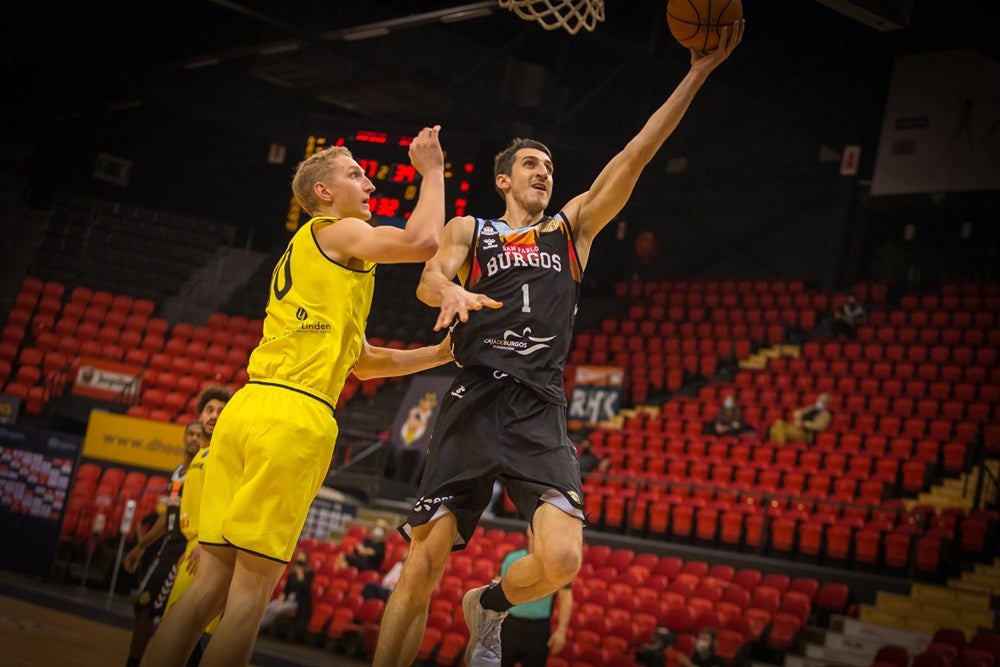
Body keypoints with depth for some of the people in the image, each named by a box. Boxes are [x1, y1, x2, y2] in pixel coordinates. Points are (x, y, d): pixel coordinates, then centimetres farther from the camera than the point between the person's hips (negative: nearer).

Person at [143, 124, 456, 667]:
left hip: (247, 405, 9)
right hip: (293, 415, -9)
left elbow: (364, 361, 34)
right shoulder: (337, 231, 5)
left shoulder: (304, 255, 32)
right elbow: (423, 241, -11)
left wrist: (440, 354, 30)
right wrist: (432, 172, 5)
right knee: (252, 588, -7)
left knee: (212, 580, 4)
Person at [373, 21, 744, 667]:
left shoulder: (573, 226, 21)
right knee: (423, 566, -5)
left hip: (540, 410, 1)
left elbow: (634, 158, 12)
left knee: (561, 560, -17)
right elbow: (429, 280, -1)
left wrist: (698, 74, 4)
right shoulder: (471, 229, 18)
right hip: (473, 402, -1)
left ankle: (489, 608, 15)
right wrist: (453, 291, -27)